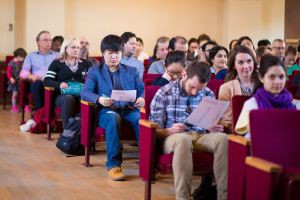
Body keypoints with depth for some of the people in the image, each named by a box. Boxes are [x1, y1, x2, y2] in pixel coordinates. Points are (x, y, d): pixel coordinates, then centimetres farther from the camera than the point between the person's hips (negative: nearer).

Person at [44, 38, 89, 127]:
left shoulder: (84, 64, 23)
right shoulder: (57, 63, 13)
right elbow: (46, 81, 3)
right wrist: (59, 84, -16)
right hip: (63, 95, -2)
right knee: (69, 98, -39)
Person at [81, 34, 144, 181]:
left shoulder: (132, 71, 22)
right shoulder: (94, 71, 15)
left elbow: (142, 90, 12)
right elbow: (85, 92, 1)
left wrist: (142, 99, -14)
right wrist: (99, 99, -21)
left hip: (129, 109, 2)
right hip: (107, 110, -2)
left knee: (141, 119, -34)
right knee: (113, 118, -39)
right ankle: (113, 164, -36)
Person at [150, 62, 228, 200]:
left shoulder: (208, 94, 10)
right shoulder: (164, 93, 0)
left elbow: (212, 123, 17)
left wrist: (215, 128, -8)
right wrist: (169, 131, -22)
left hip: (201, 136, 3)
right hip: (173, 137, -3)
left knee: (222, 138, -30)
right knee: (183, 140, -40)